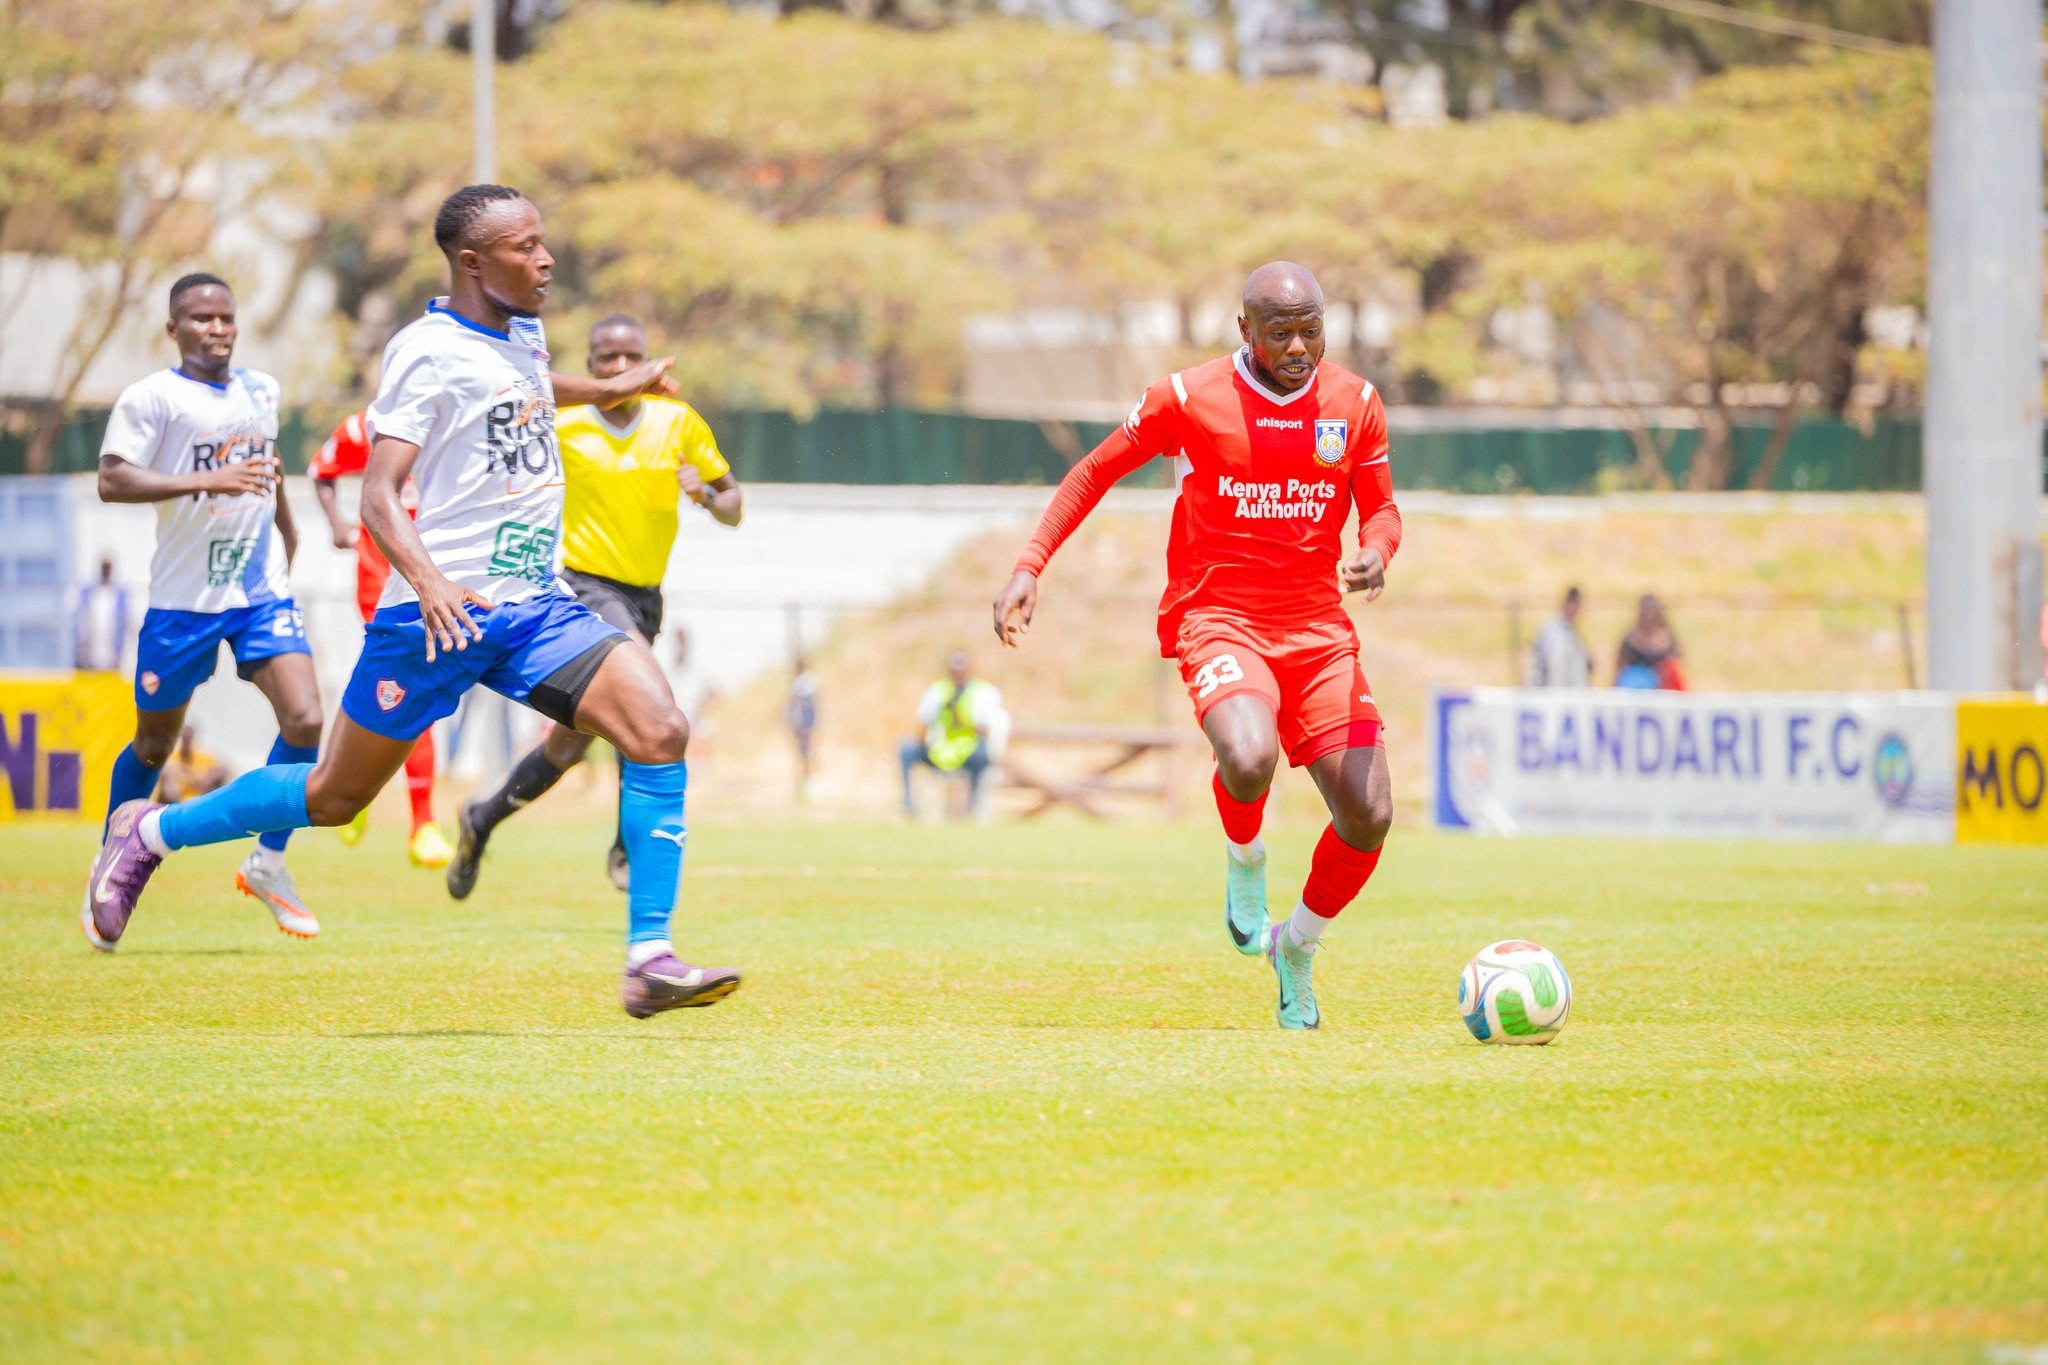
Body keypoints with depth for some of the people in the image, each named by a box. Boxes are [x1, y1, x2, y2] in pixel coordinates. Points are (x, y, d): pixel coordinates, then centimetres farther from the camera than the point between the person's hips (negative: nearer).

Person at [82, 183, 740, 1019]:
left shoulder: (524, 335, 11)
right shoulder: (427, 350, -14)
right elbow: (379, 492, -21)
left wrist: (612, 389, 40)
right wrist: (428, 582, -37)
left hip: (535, 606, 6)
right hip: (441, 612, -6)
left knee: (660, 731, -16)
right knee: (334, 797, 6)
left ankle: (650, 962, -15)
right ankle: (148, 833, 29)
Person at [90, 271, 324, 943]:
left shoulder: (260, 391, 10)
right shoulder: (152, 397, -9)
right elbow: (111, 480, -20)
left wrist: (288, 540, 39)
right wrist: (210, 481, -28)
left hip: (262, 591, 4)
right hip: (183, 597, -4)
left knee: (304, 719, -14)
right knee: (154, 743, 8)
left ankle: (268, 863, 4)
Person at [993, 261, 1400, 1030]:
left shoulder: (1353, 403, 4)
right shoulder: (1188, 398, -5)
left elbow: (1381, 510, 13)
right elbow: (1094, 473, 7)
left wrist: (1374, 556, -11)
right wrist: (1029, 568, -1)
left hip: (1317, 629, 4)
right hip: (1218, 617, -4)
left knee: (1368, 816, -7)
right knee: (1250, 759, -34)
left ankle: (1297, 948, 21)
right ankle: (1244, 861, 2)